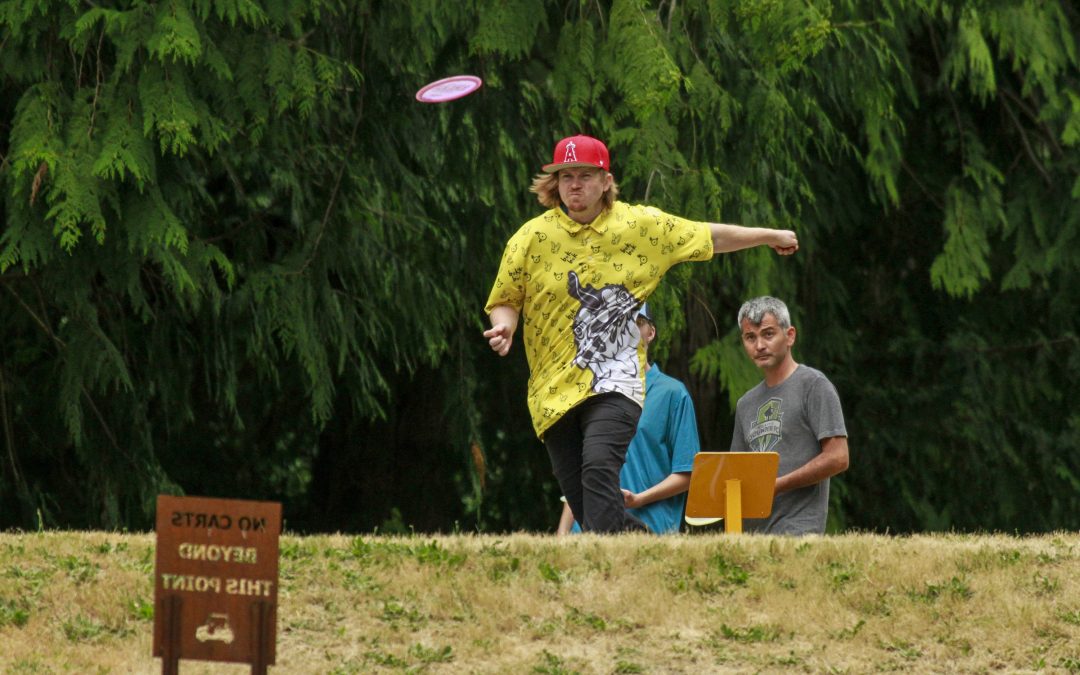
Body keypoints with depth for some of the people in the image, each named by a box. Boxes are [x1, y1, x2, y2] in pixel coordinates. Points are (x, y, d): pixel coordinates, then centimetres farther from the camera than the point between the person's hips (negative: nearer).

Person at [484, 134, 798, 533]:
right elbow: (505, 300, 9)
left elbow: (709, 237, 18)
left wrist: (769, 236, 28)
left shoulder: (643, 226, 4)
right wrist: (503, 327, -14)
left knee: (599, 467, -26)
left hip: (615, 382, -2)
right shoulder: (531, 238, 2)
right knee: (580, 500, 1)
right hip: (553, 390, 2)